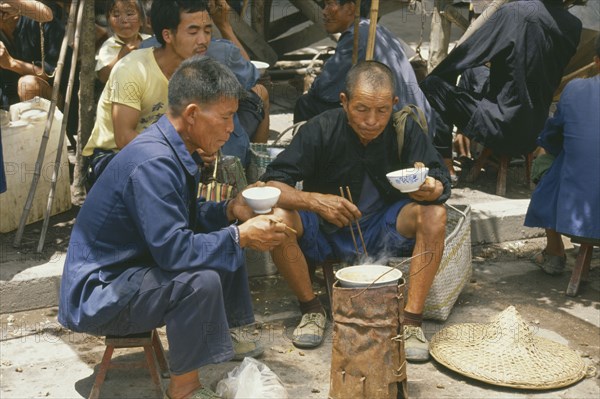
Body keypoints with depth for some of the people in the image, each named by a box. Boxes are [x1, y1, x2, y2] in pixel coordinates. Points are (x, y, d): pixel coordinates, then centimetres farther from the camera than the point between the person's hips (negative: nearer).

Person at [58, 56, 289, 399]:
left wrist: (231, 210, -4)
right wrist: (241, 236, -22)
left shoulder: (175, 151, 1)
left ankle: (228, 342, 16)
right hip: (97, 294, -10)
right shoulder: (153, 163, -28)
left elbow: (186, 218, 13)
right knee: (201, 280, -30)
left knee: (225, 246, 8)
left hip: (132, 269, 10)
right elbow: (172, 249, -32)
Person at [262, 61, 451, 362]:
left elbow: (441, 182, -14)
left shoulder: (405, 129, -12)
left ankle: (411, 319, -20)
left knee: (435, 214, -25)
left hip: (382, 230, 1)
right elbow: (270, 185, -22)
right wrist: (314, 200, -40)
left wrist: (431, 189, -39)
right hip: (325, 232, -1)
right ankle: (311, 309, -9)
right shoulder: (321, 130, -17)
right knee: (278, 219, -29)